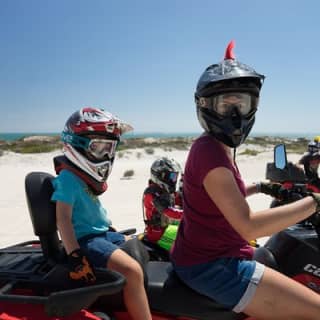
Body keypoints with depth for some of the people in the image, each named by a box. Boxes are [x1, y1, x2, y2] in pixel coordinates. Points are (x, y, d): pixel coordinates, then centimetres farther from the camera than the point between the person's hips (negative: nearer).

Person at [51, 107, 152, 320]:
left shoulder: (88, 175, 12)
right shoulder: (68, 177, -16)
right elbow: (63, 217, -23)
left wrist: (111, 229, 28)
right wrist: (75, 255, -29)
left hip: (103, 233, 11)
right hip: (86, 239, -11)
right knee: (133, 271, -27)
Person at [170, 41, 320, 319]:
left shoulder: (211, 147, 9)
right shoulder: (211, 152, -23)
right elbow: (249, 225, -30)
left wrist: (259, 187, 20)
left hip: (206, 254, 11)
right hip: (212, 266, -11)